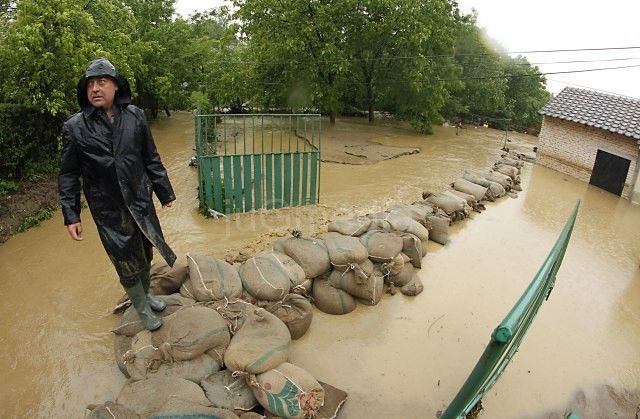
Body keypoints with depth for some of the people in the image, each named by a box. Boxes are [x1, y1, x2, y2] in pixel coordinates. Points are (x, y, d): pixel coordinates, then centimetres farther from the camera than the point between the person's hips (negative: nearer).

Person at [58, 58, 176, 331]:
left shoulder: (135, 116, -3)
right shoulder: (75, 127, -7)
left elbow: (151, 159, 5)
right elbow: (68, 175, -2)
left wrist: (164, 191, 7)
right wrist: (70, 215, -4)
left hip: (141, 201, 2)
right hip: (108, 211, -2)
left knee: (145, 253, 17)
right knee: (127, 262, 7)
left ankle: (146, 293, 44)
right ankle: (142, 309, 30)